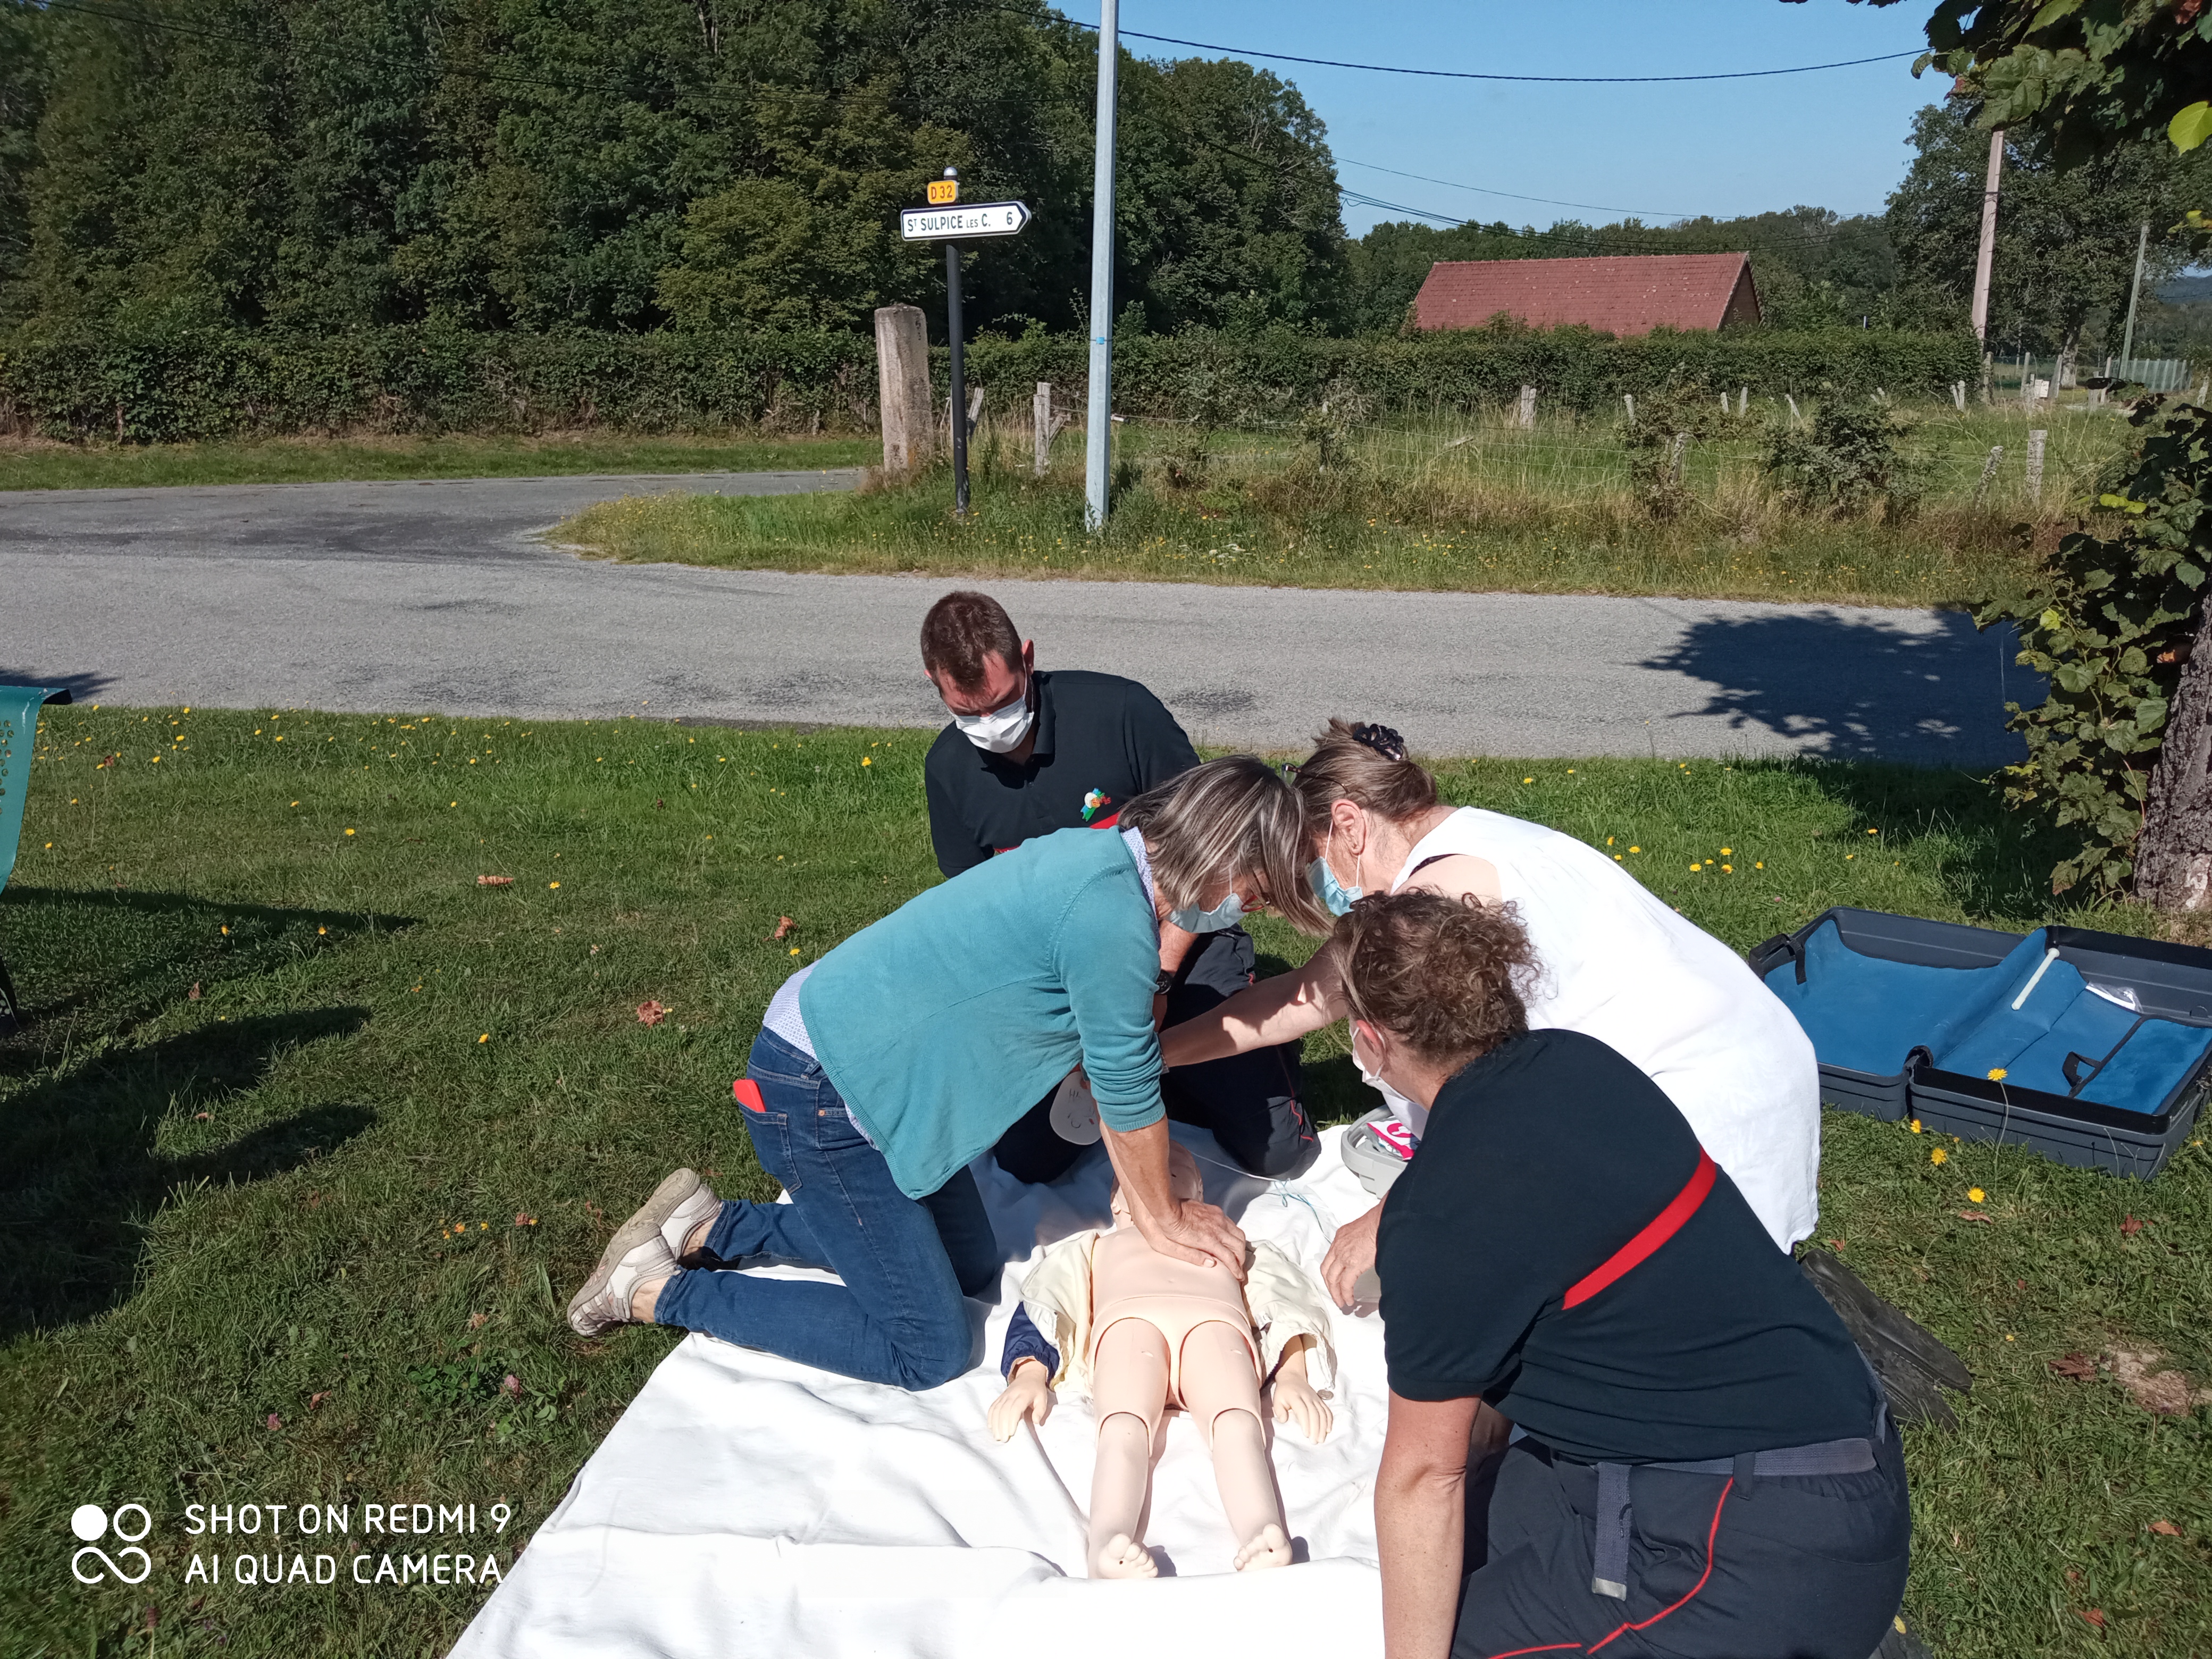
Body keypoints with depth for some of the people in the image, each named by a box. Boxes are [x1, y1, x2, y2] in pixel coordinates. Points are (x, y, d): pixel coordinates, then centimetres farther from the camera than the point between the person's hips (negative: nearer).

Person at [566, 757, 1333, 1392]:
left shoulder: (1099, 856, 3)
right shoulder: (1111, 911, -28)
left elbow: (1110, 1054, 12)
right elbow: (1127, 1092, -16)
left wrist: (1164, 1205, 14)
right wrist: (1164, 1222, 0)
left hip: (864, 1063, 10)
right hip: (817, 1096, -10)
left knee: (971, 1269, 19)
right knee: (927, 1352, -1)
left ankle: (714, 1226, 22)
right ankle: (658, 1288, 7)